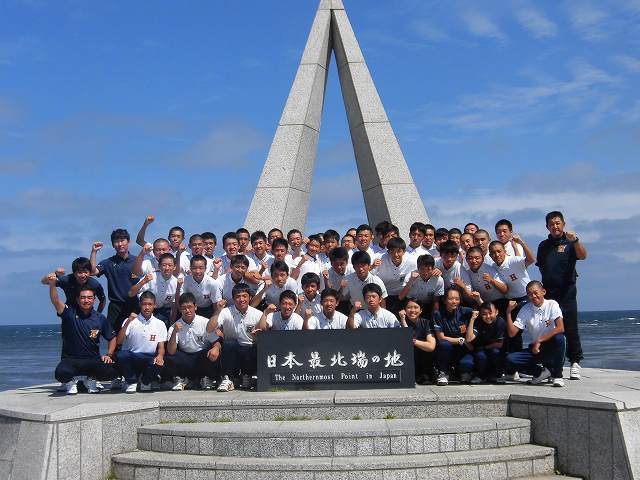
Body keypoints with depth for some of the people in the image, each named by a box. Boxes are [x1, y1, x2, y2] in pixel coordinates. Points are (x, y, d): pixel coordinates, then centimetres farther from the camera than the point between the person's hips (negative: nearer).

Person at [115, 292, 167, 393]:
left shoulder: (160, 324, 8)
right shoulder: (131, 321, 2)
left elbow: (161, 347, 3)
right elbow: (118, 342, -9)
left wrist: (160, 356, -20)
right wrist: (127, 323, -19)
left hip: (149, 360, 1)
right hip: (130, 359, -1)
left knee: (158, 364, -33)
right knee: (120, 355, -33)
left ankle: (145, 381, 5)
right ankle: (131, 381, -3)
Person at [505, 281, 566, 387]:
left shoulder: (552, 305, -8)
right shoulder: (525, 310, 0)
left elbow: (560, 328, -21)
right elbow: (512, 333, -7)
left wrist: (539, 341, -22)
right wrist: (508, 312, -16)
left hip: (551, 348, -2)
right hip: (534, 349, 2)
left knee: (559, 337, -36)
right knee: (510, 359, -22)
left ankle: (557, 375, -15)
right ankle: (541, 372, -1)